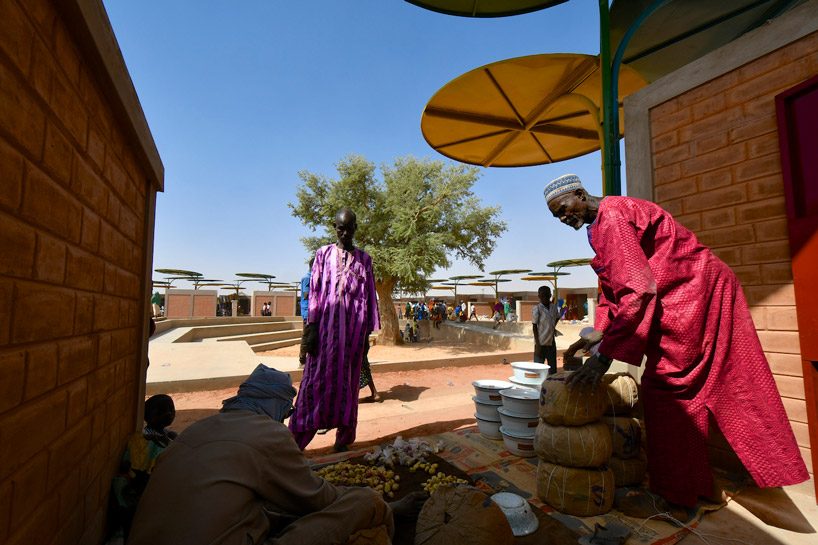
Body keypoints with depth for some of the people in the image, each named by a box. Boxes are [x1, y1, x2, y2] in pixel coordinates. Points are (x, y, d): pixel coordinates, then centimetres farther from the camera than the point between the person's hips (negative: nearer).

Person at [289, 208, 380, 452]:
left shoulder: (364, 258, 11)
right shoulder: (324, 253, 8)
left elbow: (370, 296, 9)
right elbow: (314, 291, 2)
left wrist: (368, 333, 5)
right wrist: (312, 328, -6)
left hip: (355, 324, 1)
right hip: (327, 323, -1)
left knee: (348, 381, 7)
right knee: (317, 379, -1)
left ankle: (344, 438, 18)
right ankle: (297, 439, 7)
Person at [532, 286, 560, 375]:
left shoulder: (554, 307, 4)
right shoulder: (537, 309, -11)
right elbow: (535, 327, -11)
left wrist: (553, 327, 10)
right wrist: (537, 344, -14)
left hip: (551, 342, 6)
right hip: (541, 343, -5)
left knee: (553, 369, 13)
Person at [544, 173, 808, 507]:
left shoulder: (611, 216, -21)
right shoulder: (598, 225, 11)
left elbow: (637, 289, -29)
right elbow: (612, 286, 16)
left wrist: (604, 356, -29)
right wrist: (599, 335, 8)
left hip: (693, 291, -10)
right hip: (690, 293, 10)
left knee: (667, 384, -3)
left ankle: (675, 491, 13)